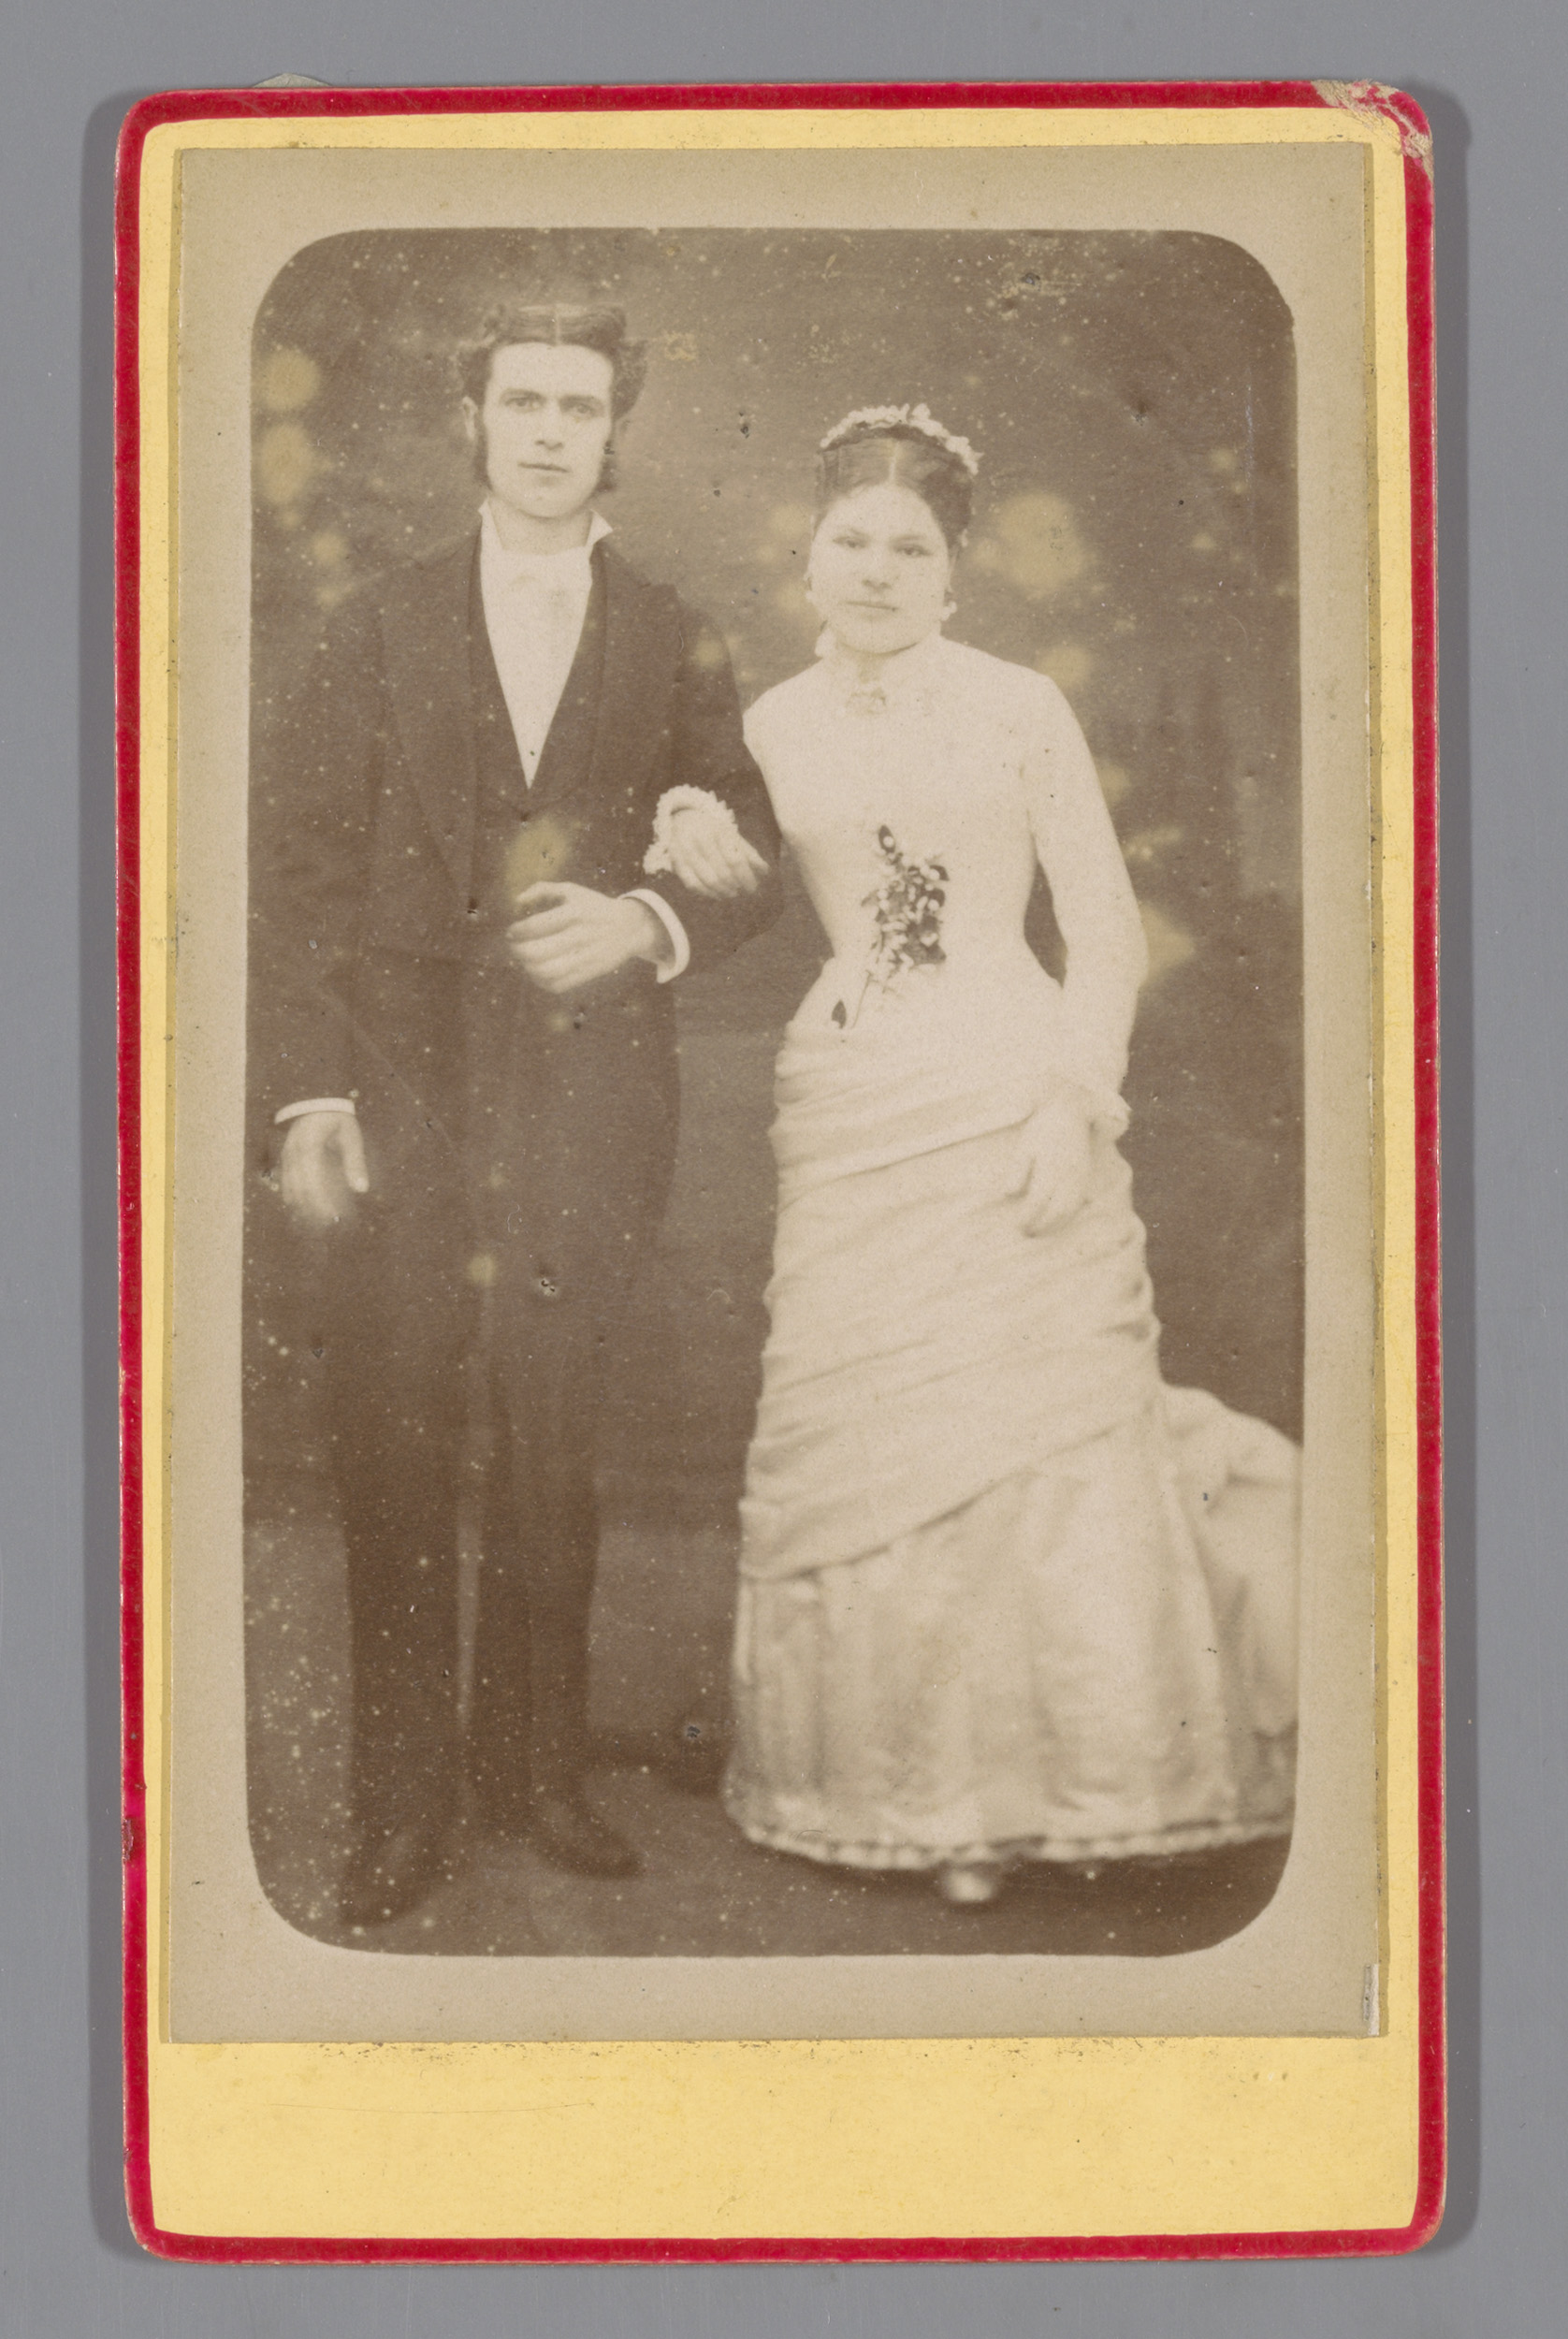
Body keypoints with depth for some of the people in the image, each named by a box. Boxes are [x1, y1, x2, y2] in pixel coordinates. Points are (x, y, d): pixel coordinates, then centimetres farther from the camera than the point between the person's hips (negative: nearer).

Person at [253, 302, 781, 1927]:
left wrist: (650, 919, -15)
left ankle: (535, 1767, 20)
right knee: (391, 1454, 1)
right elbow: (300, 866, 3)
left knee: (553, 1452, 7)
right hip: (399, 1087, 0)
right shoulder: (376, 631, 8)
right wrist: (306, 1090, -6)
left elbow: (749, 866, 7)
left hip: (586, 1093, 0)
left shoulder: (674, 647, 9)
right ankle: (401, 1802, 11)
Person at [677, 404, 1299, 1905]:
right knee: (865, 1455, 4)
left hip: (1011, 1110, -2)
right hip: (848, 1123, 3)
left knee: (1043, 1440, -1)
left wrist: (1076, 1102, -11)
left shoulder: (1019, 709, 2)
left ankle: (1064, 1771, 15)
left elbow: (1106, 929, 0)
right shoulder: (769, 730, 10)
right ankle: (923, 1784, 18)